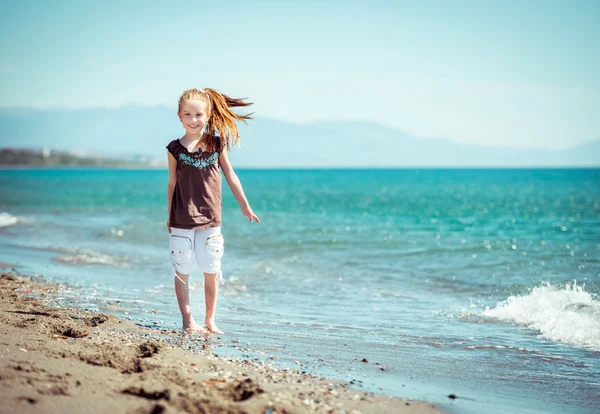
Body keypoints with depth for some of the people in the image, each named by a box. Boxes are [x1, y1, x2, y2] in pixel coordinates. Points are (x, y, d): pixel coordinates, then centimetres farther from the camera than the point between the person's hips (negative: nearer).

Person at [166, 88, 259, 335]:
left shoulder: (217, 143, 2)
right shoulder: (175, 149, -1)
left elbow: (229, 175, 10)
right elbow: (172, 184, 6)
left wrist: (245, 206, 14)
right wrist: (169, 216, 8)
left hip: (211, 221, 1)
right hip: (181, 222, -1)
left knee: (211, 272, 5)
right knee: (181, 271, 3)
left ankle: (210, 321, 16)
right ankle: (187, 320, 12)